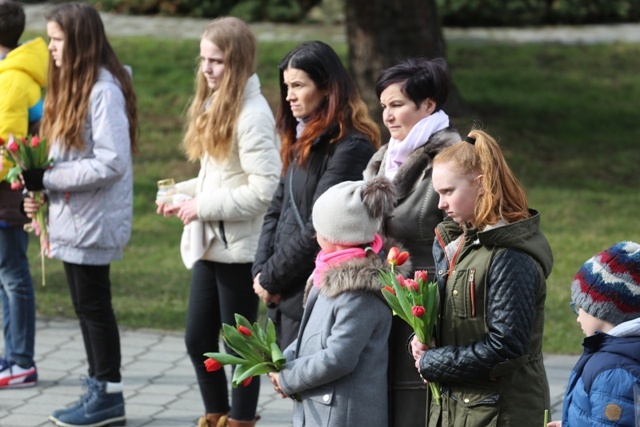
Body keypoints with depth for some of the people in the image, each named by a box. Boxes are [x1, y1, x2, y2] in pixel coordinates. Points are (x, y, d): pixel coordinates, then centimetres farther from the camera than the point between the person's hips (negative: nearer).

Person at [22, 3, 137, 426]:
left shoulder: (104, 90, -17)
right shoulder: (71, 85, 12)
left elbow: (112, 163, -23)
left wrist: (49, 178, -20)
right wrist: (39, 188, 3)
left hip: (93, 221, -9)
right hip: (73, 218, 9)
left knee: (94, 304, -1)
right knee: (85, 304, 13)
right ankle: (99, 390, 21)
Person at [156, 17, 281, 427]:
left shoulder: (252, 113, -17)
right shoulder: (214, 106, 11)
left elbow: (264, 188, -23)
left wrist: (204, 206, -18)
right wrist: (184, 193, 2)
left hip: (240, 247, -9)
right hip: (210, 244, 9)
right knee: (198, 340, 14)